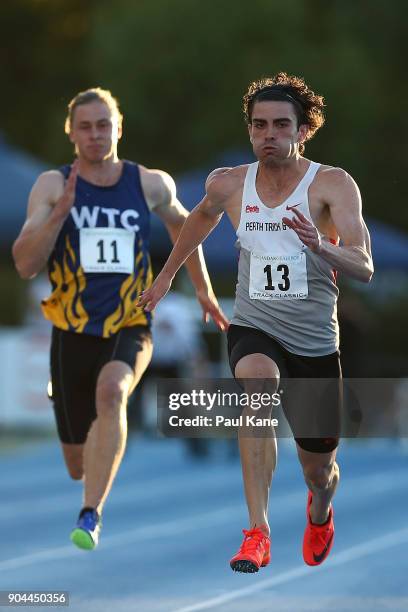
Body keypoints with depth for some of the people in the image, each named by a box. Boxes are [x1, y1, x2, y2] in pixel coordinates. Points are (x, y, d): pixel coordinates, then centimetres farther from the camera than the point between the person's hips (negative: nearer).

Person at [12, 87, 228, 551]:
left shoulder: (150, 185, 3)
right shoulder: (52, 186, -2)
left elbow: (182, 225, 25)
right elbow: (25, 265, -10)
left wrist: (203, 290, 27)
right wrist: (61, 211, -22)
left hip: (130, 328, 0)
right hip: (73, 332, 1)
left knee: (111, 390, -36)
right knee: (78, 465, 8)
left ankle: (91, 515, -35)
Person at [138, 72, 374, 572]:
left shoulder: (333, 184, -12)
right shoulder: (229, 185, -2)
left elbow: (364, 268, -22)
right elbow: (202, 217, 23)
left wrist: (320, 246, -41)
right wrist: (166, 275, 31)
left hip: (316, 342, 0)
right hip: (254, 329, 0)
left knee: (319, 469, 13)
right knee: (256, 382, -36)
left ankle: (320, 510, 53)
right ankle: (257, 532, -38)